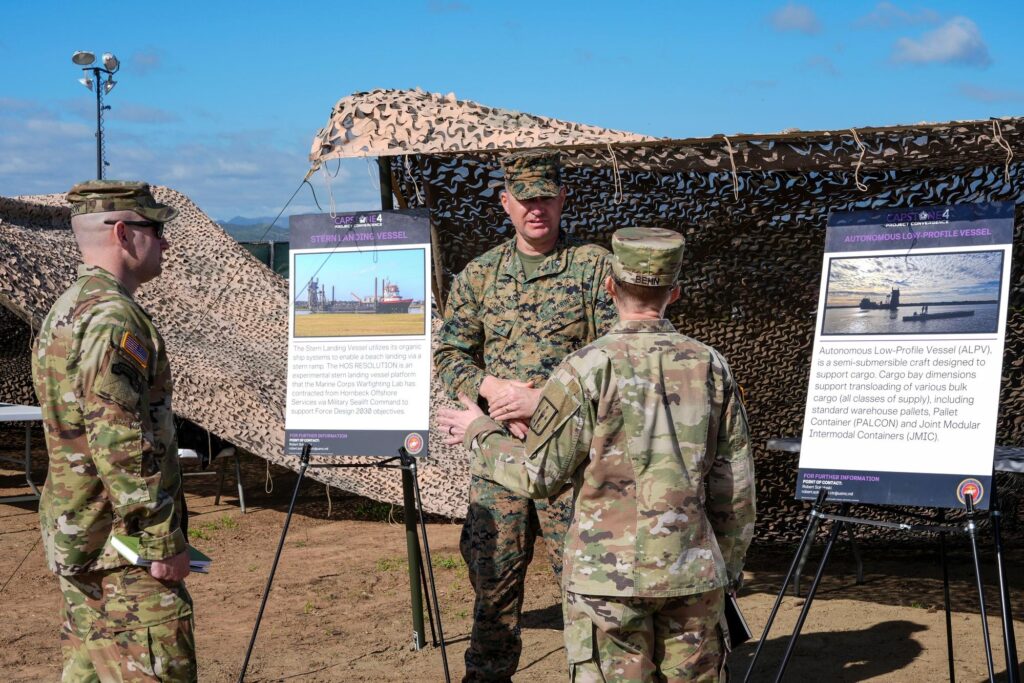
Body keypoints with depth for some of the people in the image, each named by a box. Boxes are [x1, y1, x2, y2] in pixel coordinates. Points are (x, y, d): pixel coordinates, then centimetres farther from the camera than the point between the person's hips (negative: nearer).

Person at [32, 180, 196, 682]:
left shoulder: (65, 311, 14)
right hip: (119, 549, -10)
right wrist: (163, 541, -19)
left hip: (76, 544, 10)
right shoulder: (112, 319, -19)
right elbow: (121, 444, -24)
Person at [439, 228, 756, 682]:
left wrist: (478, 435, 12)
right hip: (693, 575, 3)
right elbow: (735, 489, 6)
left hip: (608, 576, -3)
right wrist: (728, 569, 18)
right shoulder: (712, 368, 2)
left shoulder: (587, 370, -10)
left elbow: (538, 475, -4)